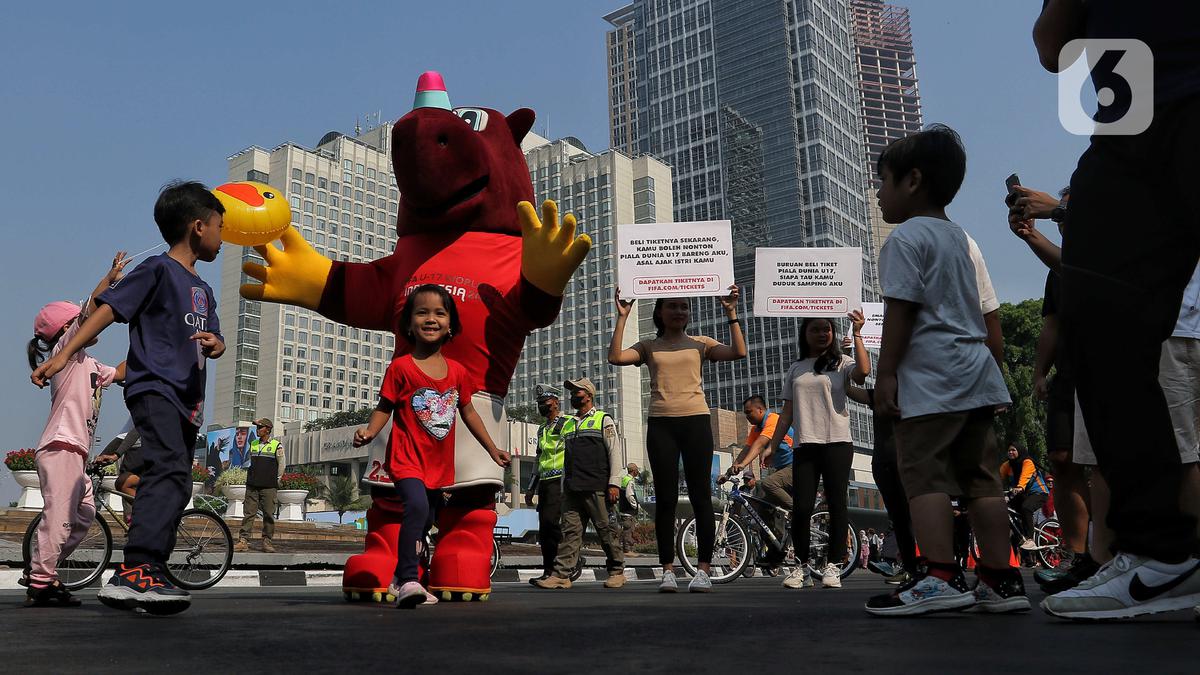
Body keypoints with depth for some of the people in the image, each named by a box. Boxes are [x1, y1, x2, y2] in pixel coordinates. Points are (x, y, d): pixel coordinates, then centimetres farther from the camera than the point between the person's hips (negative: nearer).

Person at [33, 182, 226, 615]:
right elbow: (107, 308, -7)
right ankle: (136, 570, -36)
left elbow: (216, 340, 20)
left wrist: (214, 344, -6)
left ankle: (141, 580, 12)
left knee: (174, 488, 7)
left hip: (186, 400, 9)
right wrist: (64, 354, -15)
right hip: (154, 388, -9)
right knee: (170, 471, -28)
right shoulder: (159, 269, -2)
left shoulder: (203, 291, 22)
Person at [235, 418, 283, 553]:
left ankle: (267, 542, 5)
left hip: (269, 486, -3)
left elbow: (281, 464, 6)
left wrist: (276, 480, 5)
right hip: (252, 485, 3)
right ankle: (243, 540, 0)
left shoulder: (277, 446, 1)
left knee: (268, 515, -1)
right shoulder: (253, 444, 13)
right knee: (249, 513, -1)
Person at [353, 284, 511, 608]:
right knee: (417, 506, -30)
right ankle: (409, 581, -25)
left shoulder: (457, 371, 4)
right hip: (407, 457, -5)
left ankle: (400, 580, 35)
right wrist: (370, 431, -24)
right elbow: (385, 407, -4)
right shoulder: (400, 367, -8)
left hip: (440, 463, 6)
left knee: (424, 524, 16)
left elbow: (468, 412, 15)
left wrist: (492, 449, 18)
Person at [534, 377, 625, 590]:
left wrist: (614, 483, -10)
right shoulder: (568, 424, 23)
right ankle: (561, 575, -6)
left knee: (605, 530, -2)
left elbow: (615, 453, -1)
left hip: (596, 488, -5)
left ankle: (617, 572, 8)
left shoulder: (604, 420, 7)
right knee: (570, 530, -2)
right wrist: (564, 487, 17)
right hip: (572, 489, 5)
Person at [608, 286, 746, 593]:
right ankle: (668, 570, 7)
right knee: (665, 499, 1)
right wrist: (622, 318, -5)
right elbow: (615, 357, -5)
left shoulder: (699, 343, 11)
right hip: (660, 424, 1)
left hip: (695, 421, 0)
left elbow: (739, 352, -3)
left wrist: (731, 314, -4)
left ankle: (703, 570, 3)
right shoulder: (648, 346, 13)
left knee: (701, 498, -1)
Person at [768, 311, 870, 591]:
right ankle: (801, 566, 9)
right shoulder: (795, 369, 18)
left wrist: (857, 334, -14)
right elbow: (787, 412, 17)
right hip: (804, 445, 3)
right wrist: (772, 445, 11)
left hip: (837, 443, -2)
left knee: (837, 504, -1)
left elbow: (863, 372, -17)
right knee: (801, 507, -4)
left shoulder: (841, 363, 7)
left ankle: (833, 566, 7)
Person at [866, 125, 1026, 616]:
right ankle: (1000, 580, 11)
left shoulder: (905, 237, -6)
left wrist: (886, 374, -14)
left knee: (924, 474, -8)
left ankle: (940, 579, -12)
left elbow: (901, 311, -14)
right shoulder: (957, 236, 21)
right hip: (975, 371, 9)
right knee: (980, 476, 9)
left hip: (929, 375, -9)